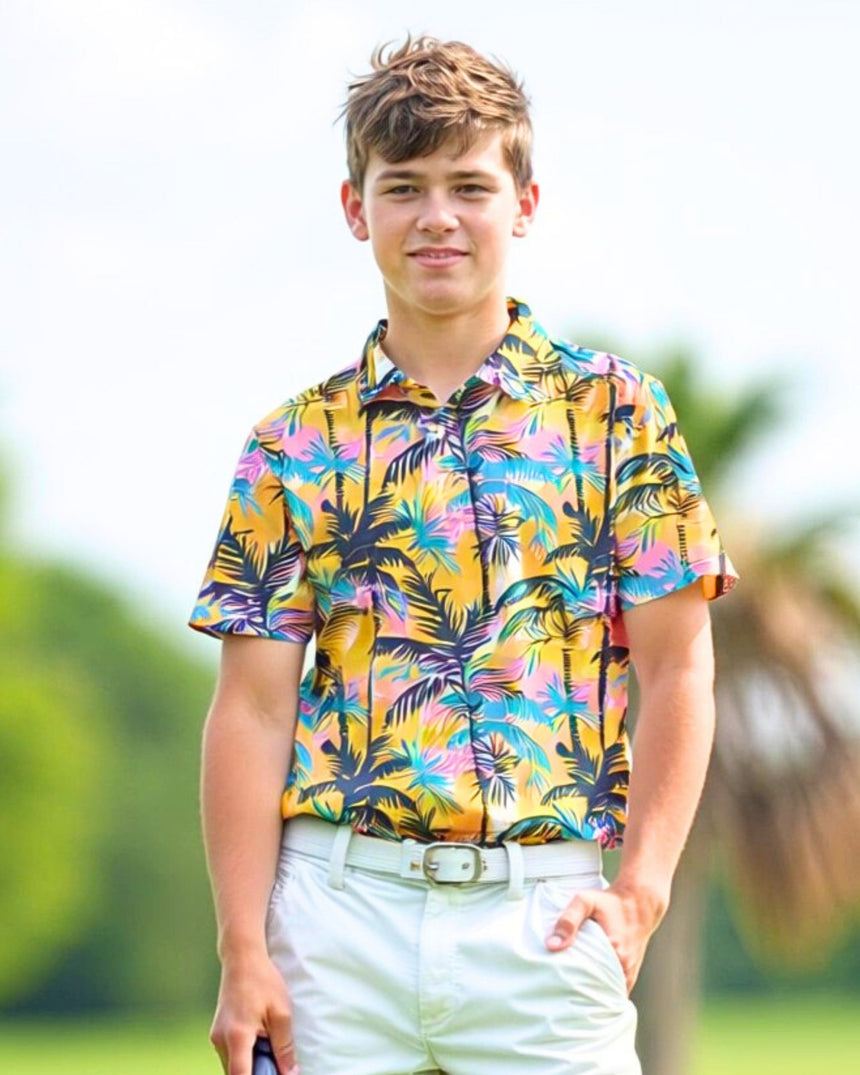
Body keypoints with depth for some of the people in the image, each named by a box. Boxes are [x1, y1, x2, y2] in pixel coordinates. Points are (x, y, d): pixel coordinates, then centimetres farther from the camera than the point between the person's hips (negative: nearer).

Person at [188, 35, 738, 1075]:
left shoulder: (615, 410, 7)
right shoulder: (295, 444, 8)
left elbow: (676, 669, 5)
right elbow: (253, 705, 3)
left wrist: (641, 891, -6)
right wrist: (243, 952, -5)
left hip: (545, 913, -1)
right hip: (339, 906, 1)